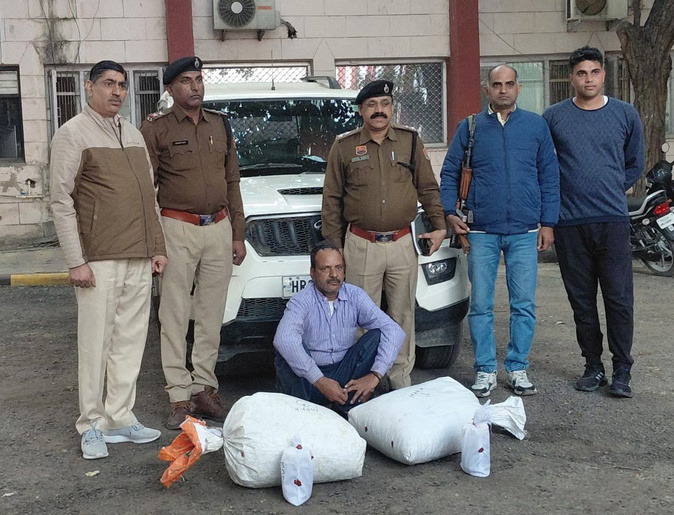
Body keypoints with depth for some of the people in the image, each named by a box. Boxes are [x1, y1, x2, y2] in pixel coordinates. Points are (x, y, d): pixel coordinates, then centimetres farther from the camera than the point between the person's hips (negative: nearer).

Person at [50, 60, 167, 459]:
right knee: (96, 343, -1)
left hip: (140, 260, 6)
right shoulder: (73, 134, -3)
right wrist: (76, 261, -13)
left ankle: (121, 418, 18)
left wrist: (157, 247, 13)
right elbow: (61, 201, -8)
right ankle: (92, 426, 10)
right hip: (99, 260, -6)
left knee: (131, 342, 8)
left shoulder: (133, 134, 16)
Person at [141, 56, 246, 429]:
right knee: (175, 316, -1)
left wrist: (237, 235, 11)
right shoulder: (156, 129, -1)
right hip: (178, 230, -4)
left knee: (211, 315, 8)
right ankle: (179, 398, 5)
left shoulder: (220, 125, 12)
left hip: (219, 228, 4)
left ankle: (205, 390, 17)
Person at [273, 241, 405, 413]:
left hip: (345, 377, 3)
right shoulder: (301, 301, -12)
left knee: (376, 336, -18)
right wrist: (320, 381, -38)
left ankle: (348, 411, -16)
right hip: (309, 380, -3)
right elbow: (283, 339, -33)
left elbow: (394, 331, -11)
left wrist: (375, 375, -25)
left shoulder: (355, 296, -2)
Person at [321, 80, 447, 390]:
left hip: (402, 244, 2)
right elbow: (332, 199, 6)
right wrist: (334, 245, 3)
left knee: (403, 315, 8)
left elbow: (428, 188, 13)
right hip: (361, 246, -1)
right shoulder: (344, 147, 4)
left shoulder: (411, 141, 8)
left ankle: (400, 379, 20)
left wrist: (440, 225, 5)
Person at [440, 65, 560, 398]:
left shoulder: (536, 126, 9)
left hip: (525, 232, 1)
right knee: (480, 305, 2)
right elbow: (449, 173, 12)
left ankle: (517, 368, 16)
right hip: (481, 232, 0)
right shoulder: (470, 128, 8)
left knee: (524, 304, 3)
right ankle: (485, 370, 13)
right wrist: (450, 213, 0)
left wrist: (548, 223, 4)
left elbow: (549, 176, 9)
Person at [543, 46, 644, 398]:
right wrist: (556, 200, 7)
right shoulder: (554, 117, 4)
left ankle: (622, 371, 8)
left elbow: (635, 165, 16)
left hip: (612, 220, 0)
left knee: (619, 298, -2)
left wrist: (610, 193, 11)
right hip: (569, 223, 0)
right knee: (582, 299, 7)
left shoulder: (626, 115, 7)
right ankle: (593, 367, 19)